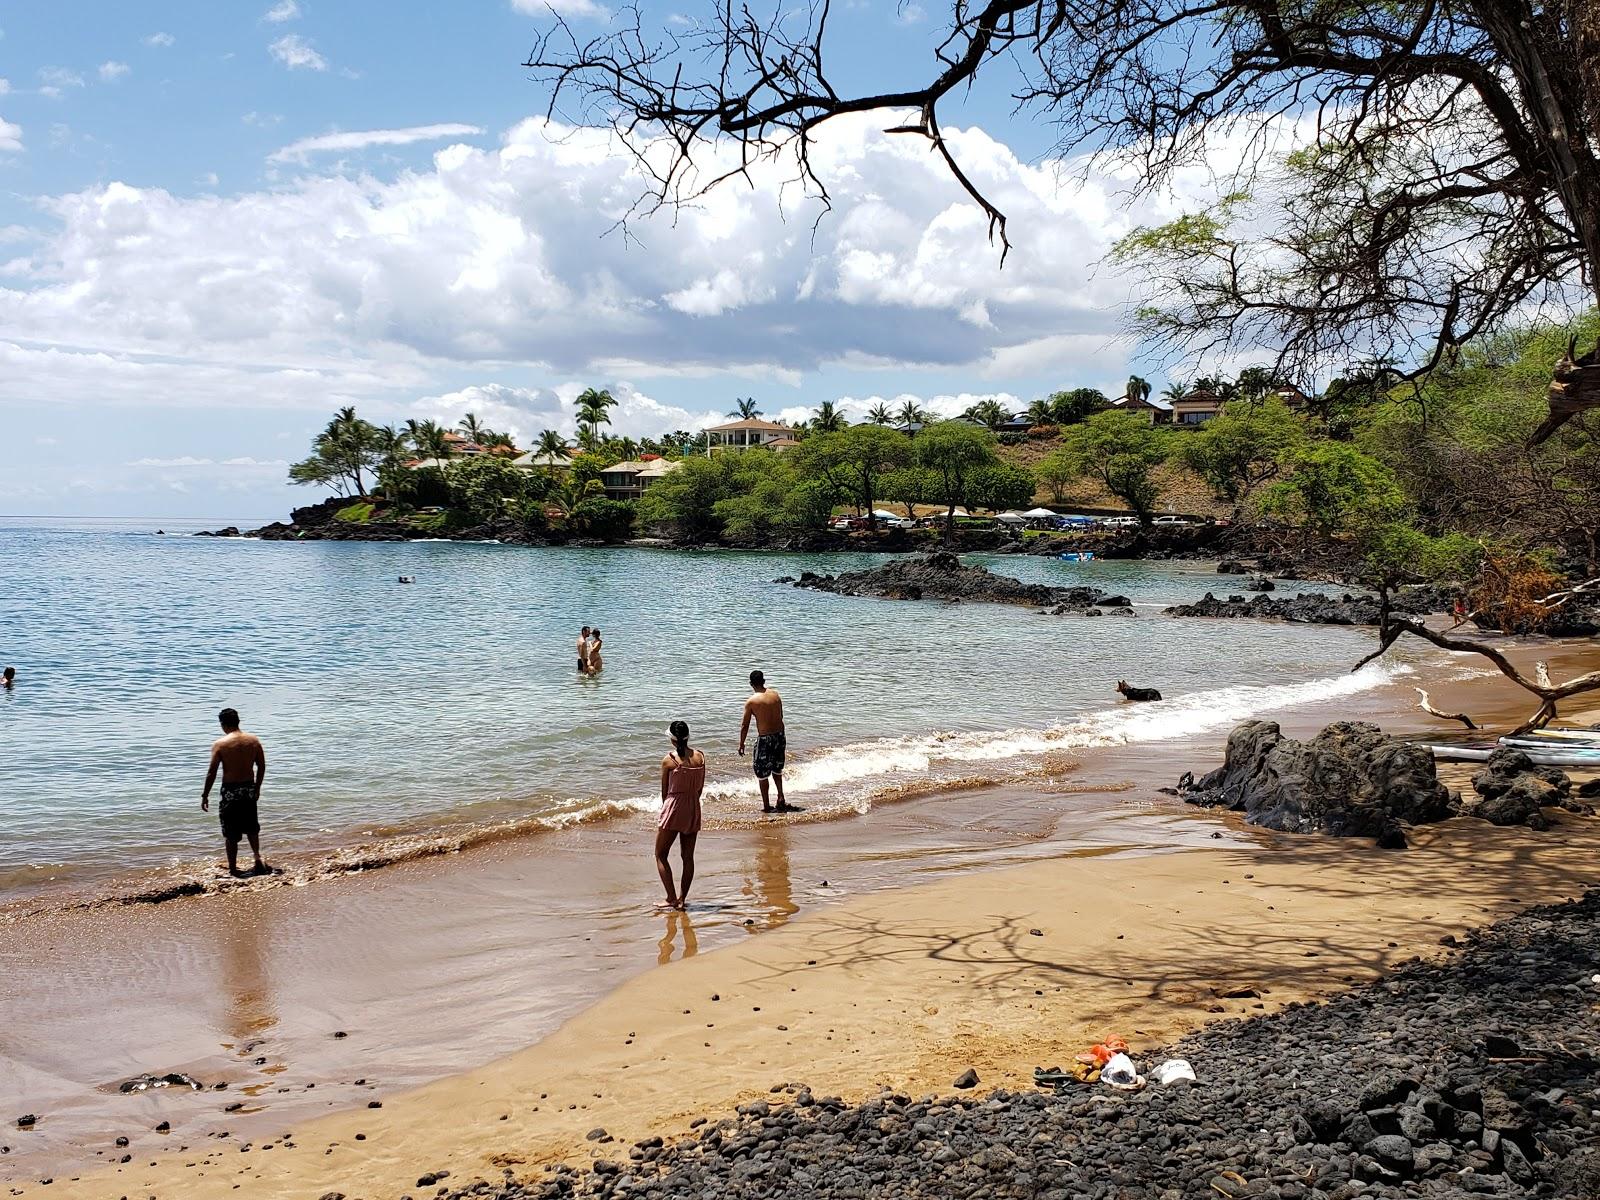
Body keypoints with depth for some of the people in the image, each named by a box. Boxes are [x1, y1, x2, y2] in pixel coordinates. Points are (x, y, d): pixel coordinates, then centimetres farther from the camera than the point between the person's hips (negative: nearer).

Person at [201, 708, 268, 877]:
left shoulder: (220, 744, -12)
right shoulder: (254, 740, 0)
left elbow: (212, 772, -10)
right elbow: (261, 766, 6)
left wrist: (205, 795, -1)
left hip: (231, 791, -4)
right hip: (249, 788, 4)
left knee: (231, 833, 7)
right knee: (251, 827, 23)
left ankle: (233, 868, 14)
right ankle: (258, 859, 14)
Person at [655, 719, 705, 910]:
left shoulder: (668, 760, -13)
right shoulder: (700, 757, -2)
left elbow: (664, 791, -4)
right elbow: (701, 787, 7)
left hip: (673, 809, -4)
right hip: (693, 810, 5)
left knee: (661, 855, 7)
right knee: (688, 856, 14)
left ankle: (672, 898, -1)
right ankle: (682, 898, 17)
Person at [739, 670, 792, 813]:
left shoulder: (751, 701, -12)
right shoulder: (775, 694, 1)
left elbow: (745, 725, -7)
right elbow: (781, 716, 10)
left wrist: (741, 744, 3)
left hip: (765, 738, -5)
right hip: (780, 735, 5)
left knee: (762, 773, 9)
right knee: (777, 769, 25)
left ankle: (766, 806, 14)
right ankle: (781, 798, 21)